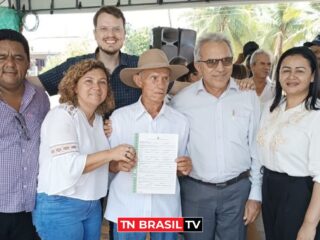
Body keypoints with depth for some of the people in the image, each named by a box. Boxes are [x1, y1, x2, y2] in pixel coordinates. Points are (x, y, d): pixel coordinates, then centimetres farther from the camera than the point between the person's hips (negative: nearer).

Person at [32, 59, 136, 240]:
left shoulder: (99, 118, 7)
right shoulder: (61, 115, -15)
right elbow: (68, 164, -25)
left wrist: (119, 164, -1)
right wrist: (110, 154, -28)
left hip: (92, 205, 7)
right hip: (60, 207, -7)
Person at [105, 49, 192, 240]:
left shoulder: (180, 121, 0)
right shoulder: (119, 117, -5)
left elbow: (181, 168, 8)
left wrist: (185, 168, -13)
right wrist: (119, 164, -18)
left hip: (167, 209, 2)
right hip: (127, 209, -1)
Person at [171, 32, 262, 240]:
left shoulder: (249, 97, -4)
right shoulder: (181, 100, -6)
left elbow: (257, 148, 2)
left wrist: (256, 194, 2)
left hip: (238, 188, 1)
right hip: (195, 190, 0)